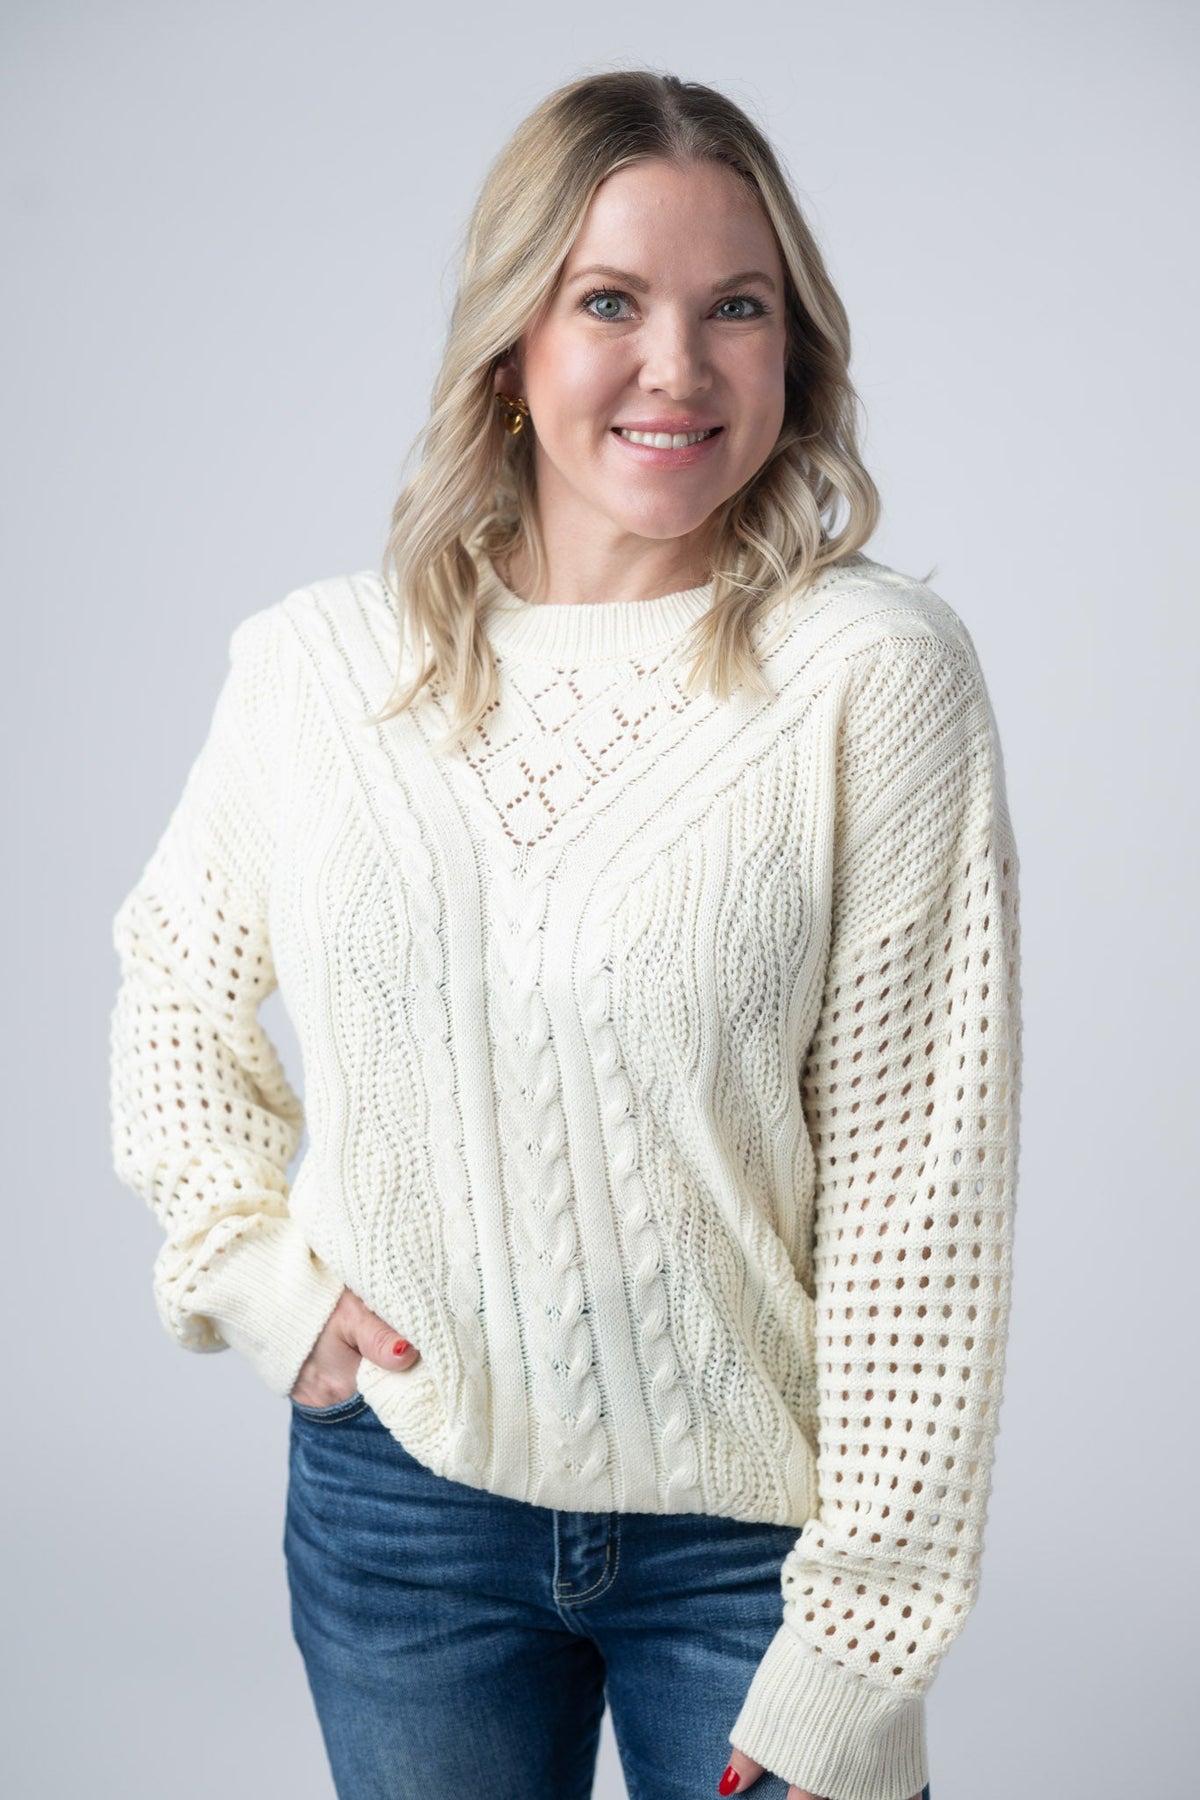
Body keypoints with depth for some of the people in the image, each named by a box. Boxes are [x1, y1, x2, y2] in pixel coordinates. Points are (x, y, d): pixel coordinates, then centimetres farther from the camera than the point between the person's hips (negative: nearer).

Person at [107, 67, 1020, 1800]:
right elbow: (176, 991, 13)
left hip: (748, 1525, -2)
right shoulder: (316, 661, -4)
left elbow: (917, 1182, -13)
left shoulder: (872, 672, -14)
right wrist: (261, 1270, -1)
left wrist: (861, 1647, -12)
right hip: (396, 1494, 3)